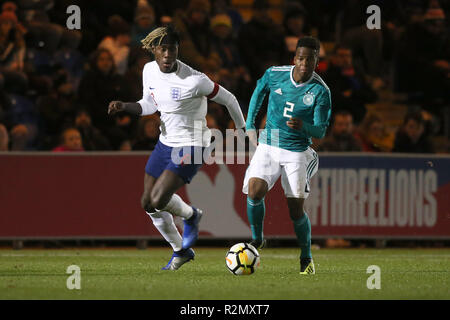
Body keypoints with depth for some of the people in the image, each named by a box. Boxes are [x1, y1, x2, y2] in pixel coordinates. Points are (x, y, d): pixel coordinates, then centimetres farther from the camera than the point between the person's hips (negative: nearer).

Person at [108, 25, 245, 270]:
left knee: (158, 200, -20)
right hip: (165, 142, 7)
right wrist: (123, 106, -5)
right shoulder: (149, 71, -4)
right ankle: (180, 251, 31)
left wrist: (243, 130, 1)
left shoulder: (194, 81, -25)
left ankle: (191, 216, 14)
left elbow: (229, 99, -11)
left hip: (191, 146, -7)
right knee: (148, 204, 10)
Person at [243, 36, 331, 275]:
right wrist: (250, 125, 17)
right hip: (268, 145, 2)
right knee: (255, 190, -22)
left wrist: (303, 126, -34)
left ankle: (306, 259, 16)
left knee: (296, 208, -5)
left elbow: (320, 131, -11)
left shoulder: (321, 91, -12)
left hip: (297, 151, -2)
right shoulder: (274, 74, -5)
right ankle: (257, 239, 3)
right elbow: (259, 91, 17)